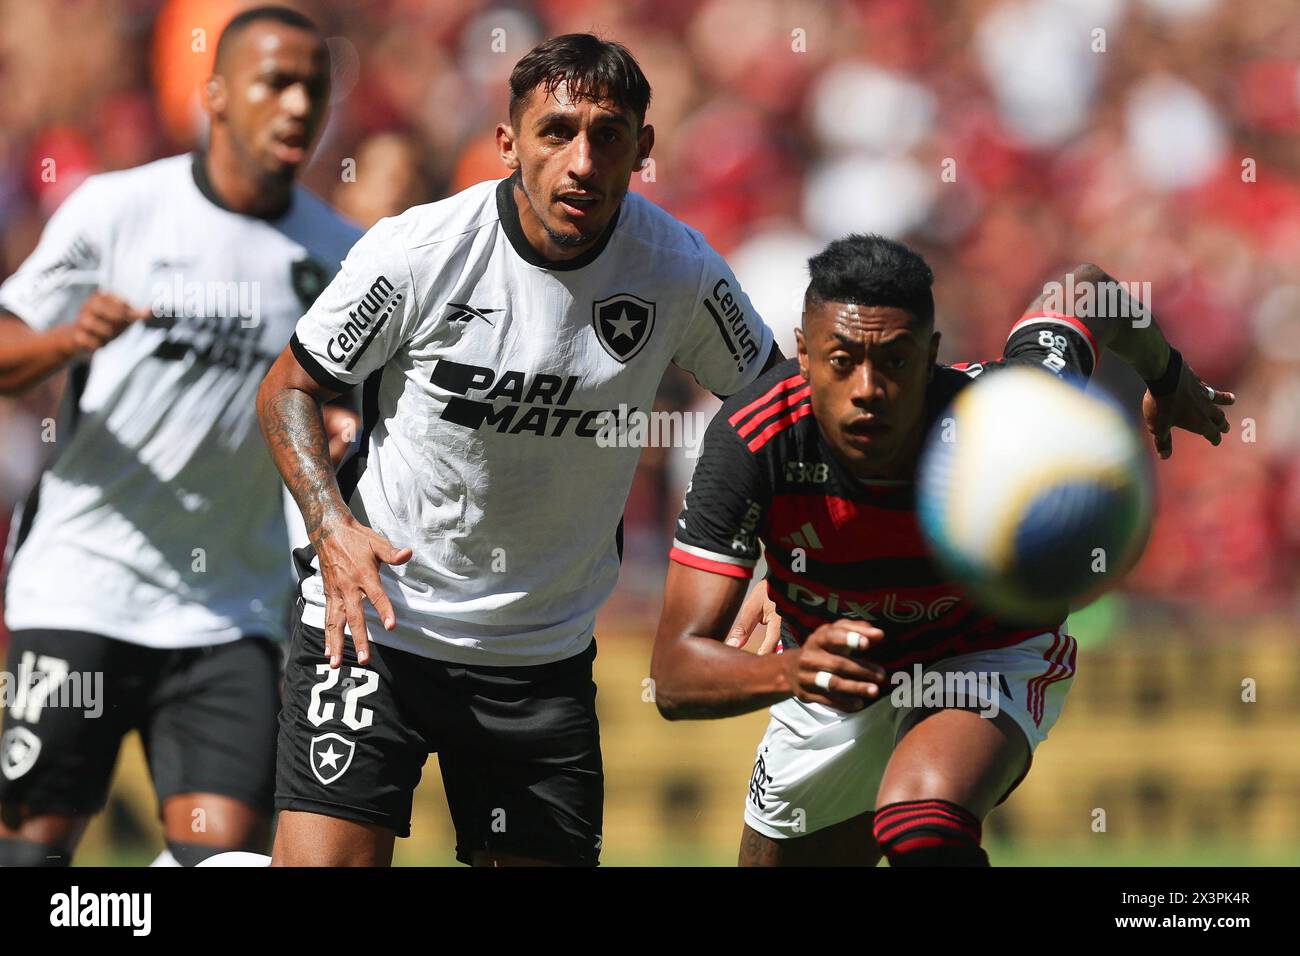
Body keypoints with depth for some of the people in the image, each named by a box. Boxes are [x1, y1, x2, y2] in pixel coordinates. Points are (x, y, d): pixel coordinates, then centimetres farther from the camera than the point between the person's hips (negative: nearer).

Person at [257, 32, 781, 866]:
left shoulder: (680, 271, -7)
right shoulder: (417, 251, -14)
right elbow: (290, 389, -1)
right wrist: (333, 527, -17)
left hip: (545, 654, 3)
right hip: (374, 621, -3)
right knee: (324, 860, -15)